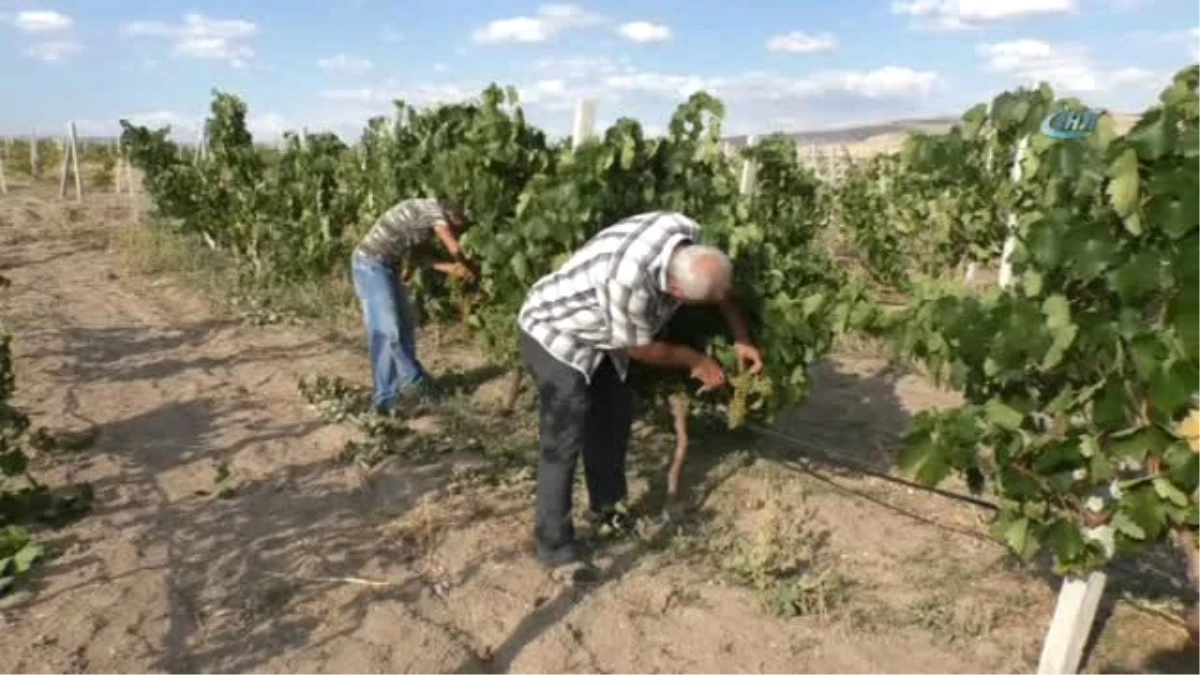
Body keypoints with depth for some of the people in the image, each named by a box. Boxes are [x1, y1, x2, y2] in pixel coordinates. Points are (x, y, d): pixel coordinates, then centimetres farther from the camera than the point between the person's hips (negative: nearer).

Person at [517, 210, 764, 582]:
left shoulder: (685, 233, -18)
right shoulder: (630, 278, -41)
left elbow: (719, 285, 5)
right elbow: (641, 349, -22)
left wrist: (741, 340, 0)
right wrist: (697, 361, -8)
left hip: (597, 333, 9)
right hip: (554, 332, -9)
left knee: (615, 413, 17)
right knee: (564, 441, -9)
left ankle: (606, 506, 35)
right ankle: (554, 545, 5)